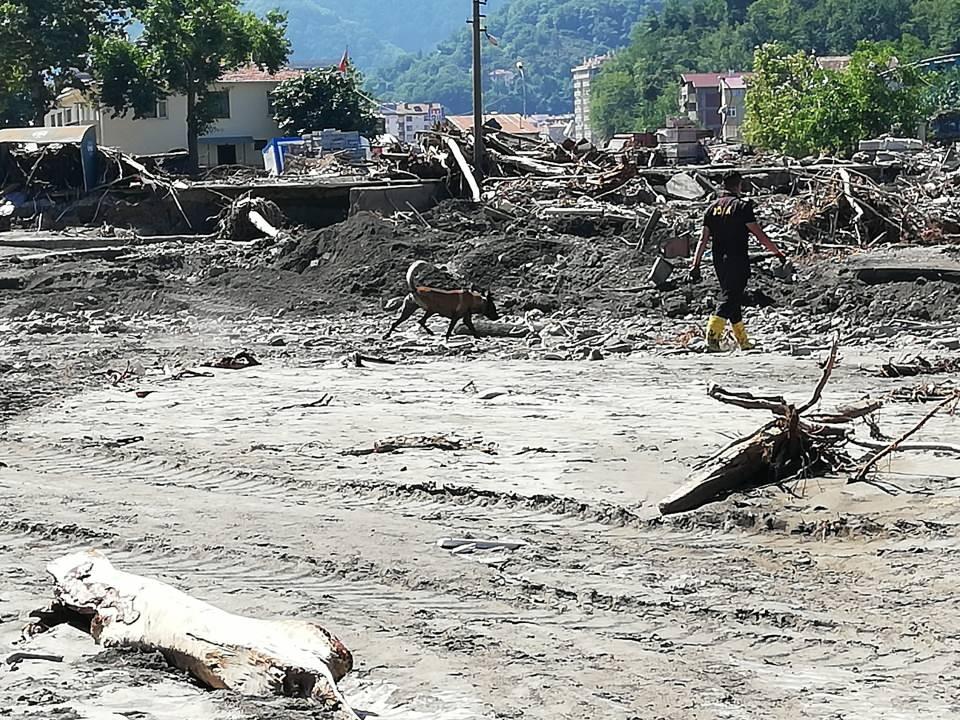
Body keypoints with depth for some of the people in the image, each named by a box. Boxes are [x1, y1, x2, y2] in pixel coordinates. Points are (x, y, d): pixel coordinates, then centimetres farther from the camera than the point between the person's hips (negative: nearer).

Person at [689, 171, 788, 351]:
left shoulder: (712, 208, 10)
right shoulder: (741, 206, -7)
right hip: (737, 260, -7)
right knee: (730, 297, -10)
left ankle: (743, 341, 22)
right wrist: (777, 252, 0)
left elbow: (703, 239, 6)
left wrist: (696, 265, 6)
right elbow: (759, 234, -9)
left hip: (719, 261, 7)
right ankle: (713, 334, -27)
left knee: (732, 297, 15)